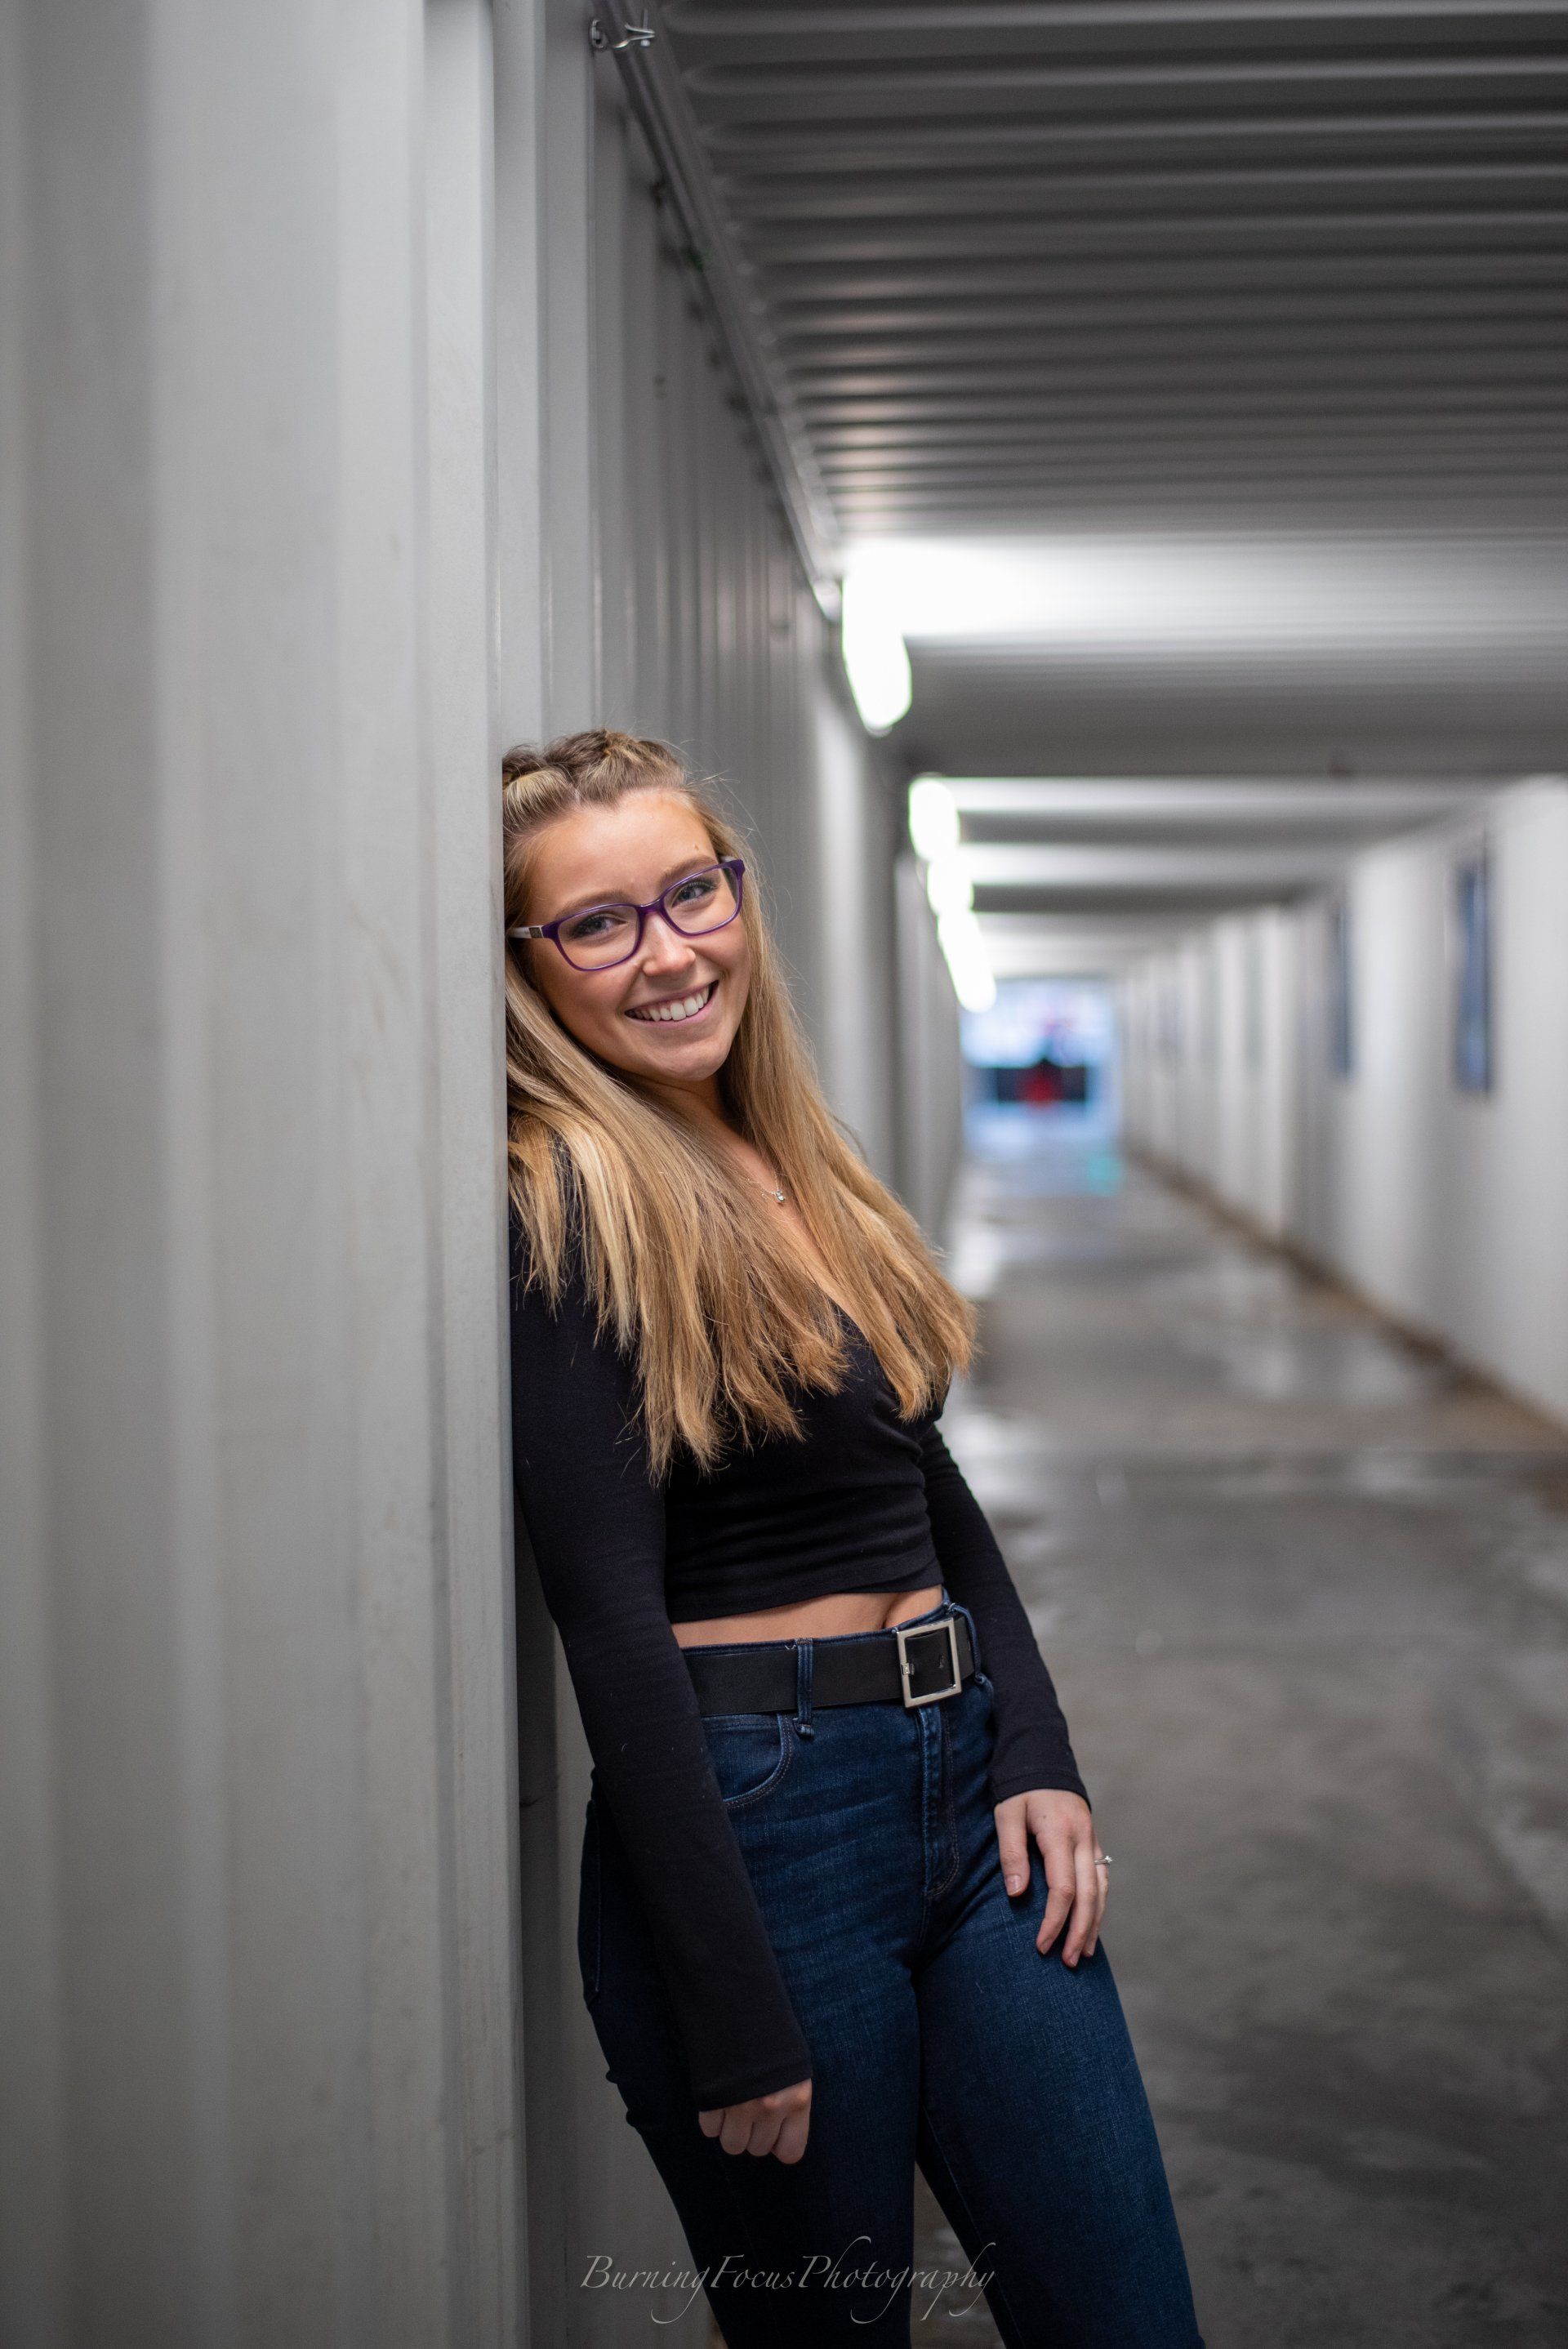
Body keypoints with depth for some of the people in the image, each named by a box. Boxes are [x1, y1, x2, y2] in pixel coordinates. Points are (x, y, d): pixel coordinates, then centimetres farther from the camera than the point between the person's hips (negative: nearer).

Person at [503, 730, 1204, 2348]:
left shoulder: (801, 1170, 10)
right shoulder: (566, 1210, -13)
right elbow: (614, 1626, -16)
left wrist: (1038, 1759, 3)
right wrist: (737, 2023, -16)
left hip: (970, 1798, 7)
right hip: (755, 1832, -7)